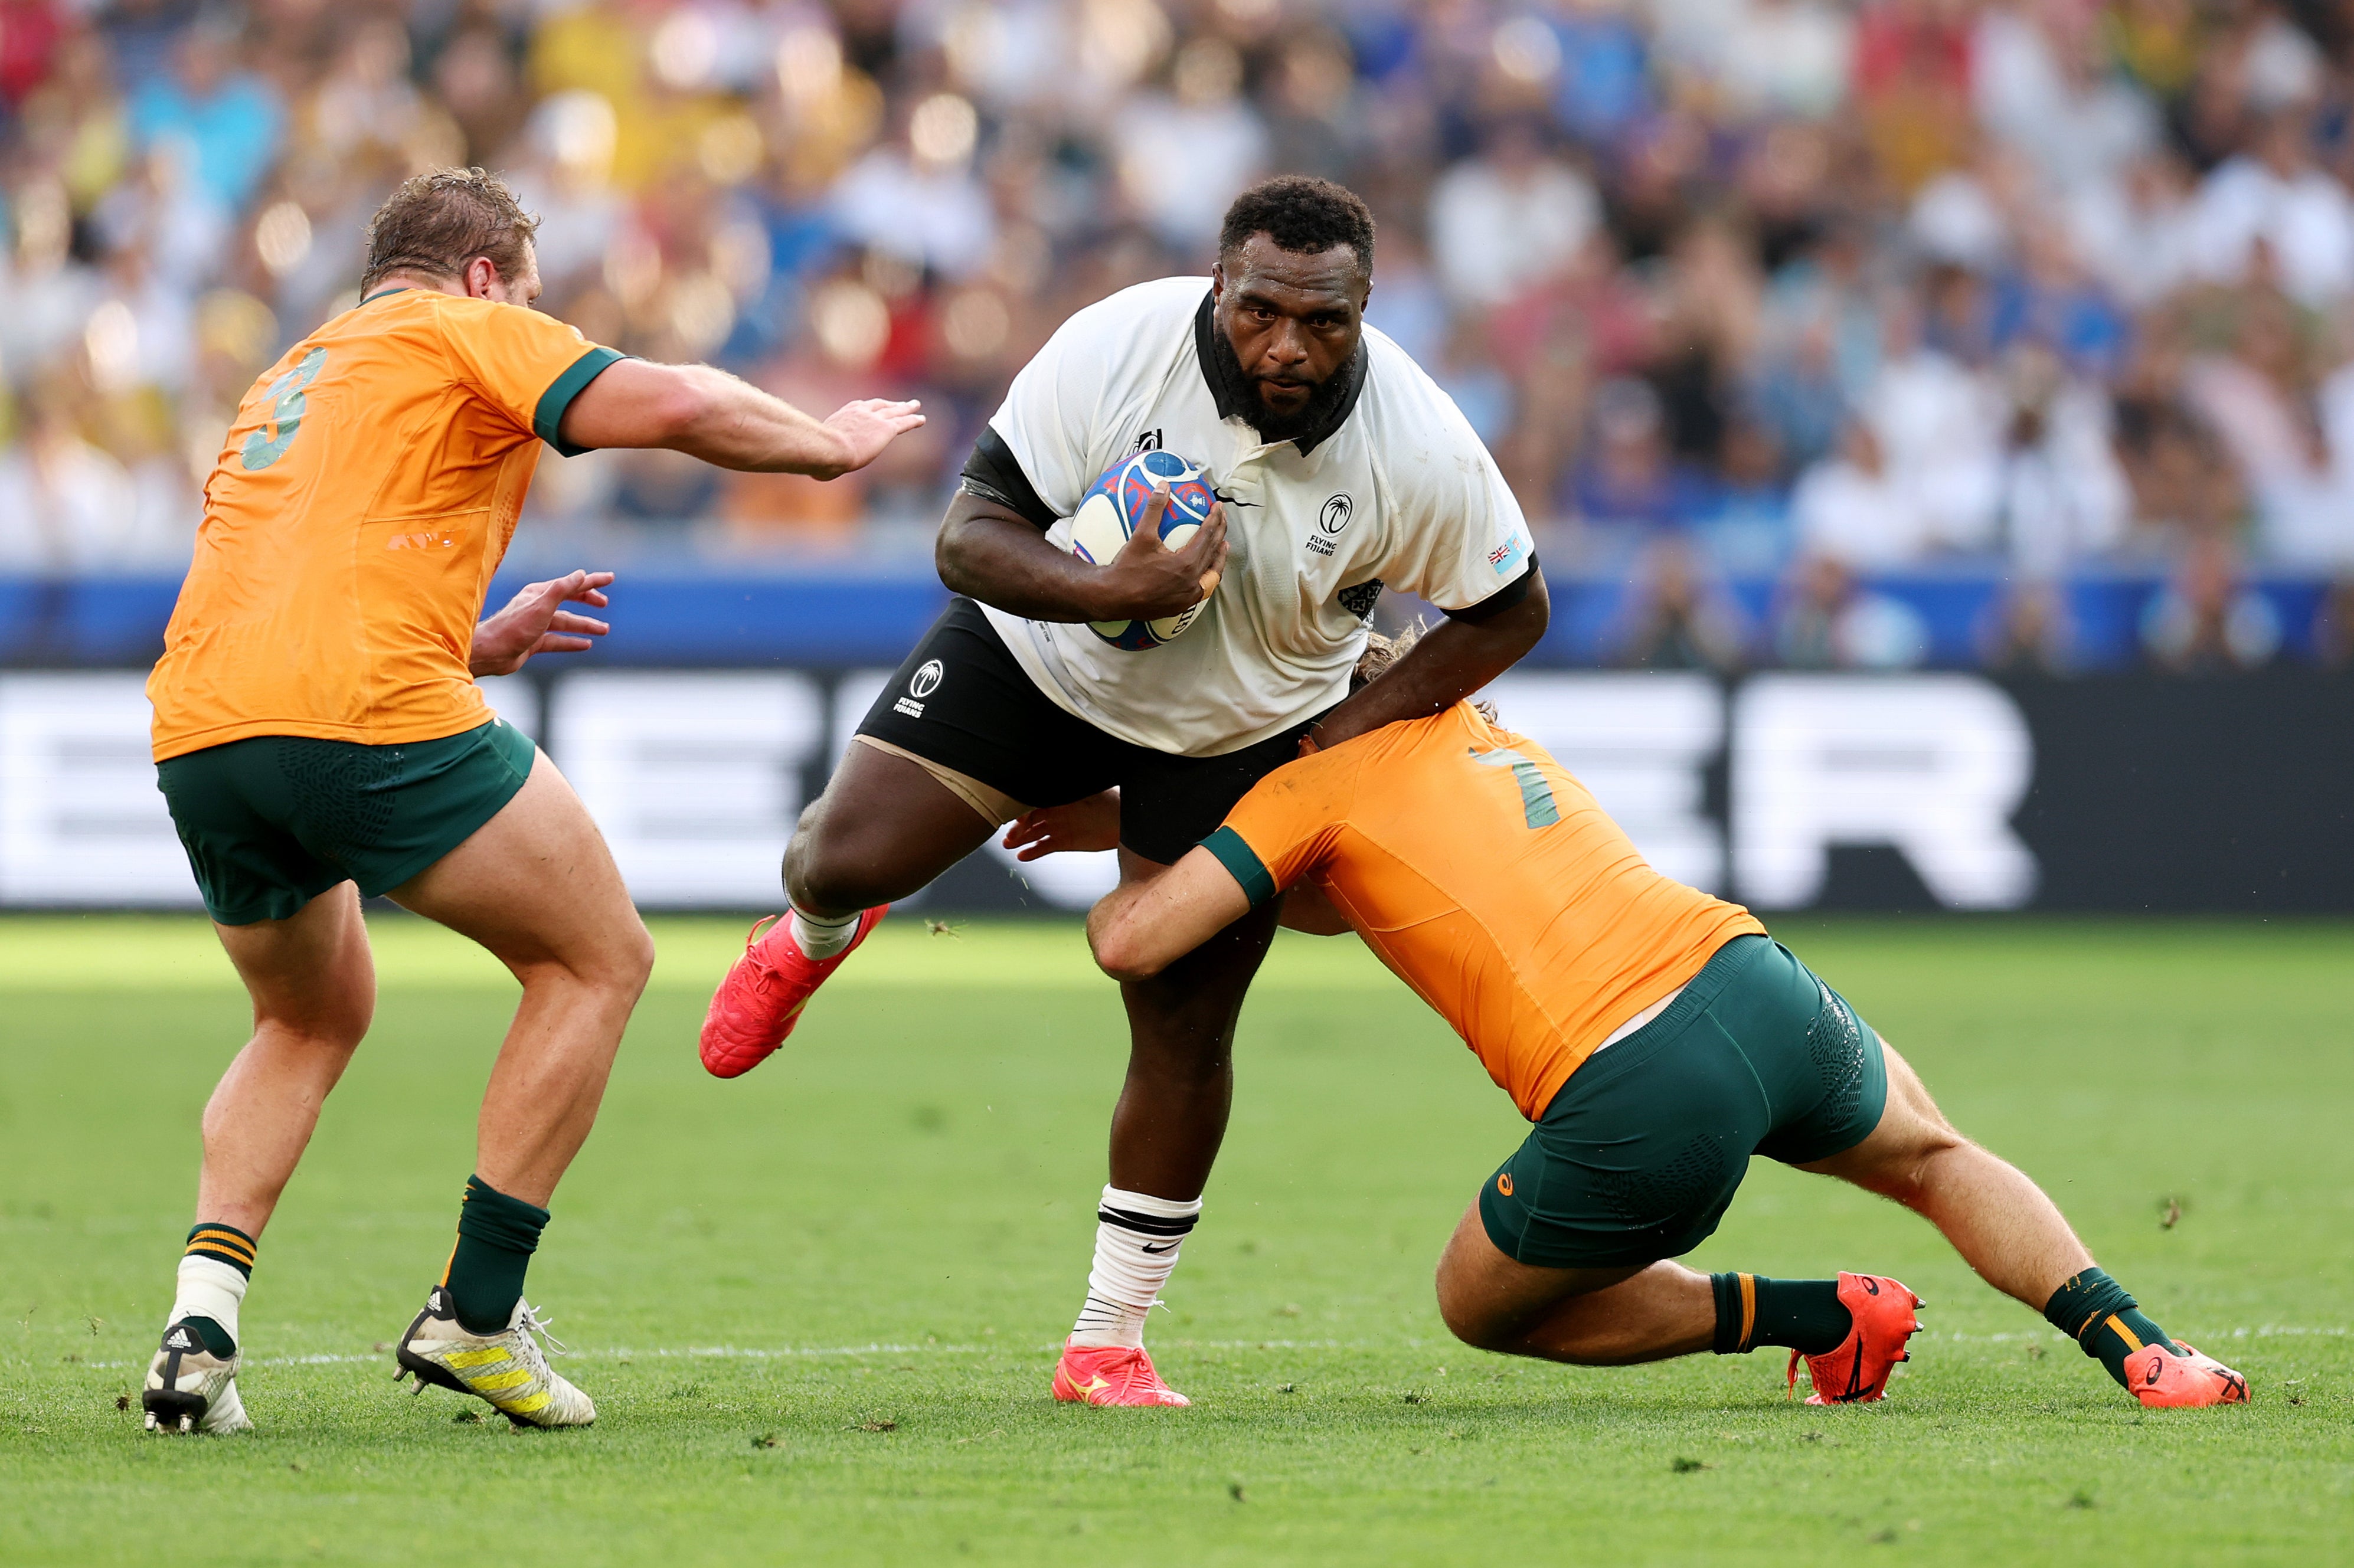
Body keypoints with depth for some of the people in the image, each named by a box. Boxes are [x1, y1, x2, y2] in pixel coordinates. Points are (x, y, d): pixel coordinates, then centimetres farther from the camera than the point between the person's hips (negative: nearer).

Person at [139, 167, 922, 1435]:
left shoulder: (286, 381, 32)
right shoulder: (461, 332, 10)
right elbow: (678, 406, -3)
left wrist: (474, 648, 43)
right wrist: (829, 443, 13)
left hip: (197, 735, 8)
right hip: (373, 717, -8)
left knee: (311, 1019, 30)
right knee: (598, 960, 11)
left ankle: (200, 1323, 9)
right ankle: (474, 1316, 5)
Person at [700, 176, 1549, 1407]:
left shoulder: (1418, 450, -27)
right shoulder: (1118, 348, -30)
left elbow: (1510, 610, -10)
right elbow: (968, 537, -26)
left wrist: (1355, 728, -15)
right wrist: (1116, 591, -44)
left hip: (1240, 736, 0)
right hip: (1043, 654, 0)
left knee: (1183, 1034, -4)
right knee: (847, 855, -13)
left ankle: (1108, 1346, 11)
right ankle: (814, 934, 29)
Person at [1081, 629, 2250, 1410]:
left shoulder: (1312, 787, 9)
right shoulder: (1483, 732, 30)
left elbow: (1132, 943, 1)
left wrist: (1132, 880, 25)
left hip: (1633, 1103, -6)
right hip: (1753, 982, 6)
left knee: (1480, 1306, 22)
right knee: (1931, 1159, 36)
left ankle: (1815, 1318, 9)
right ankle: (2136, 1346, 15)